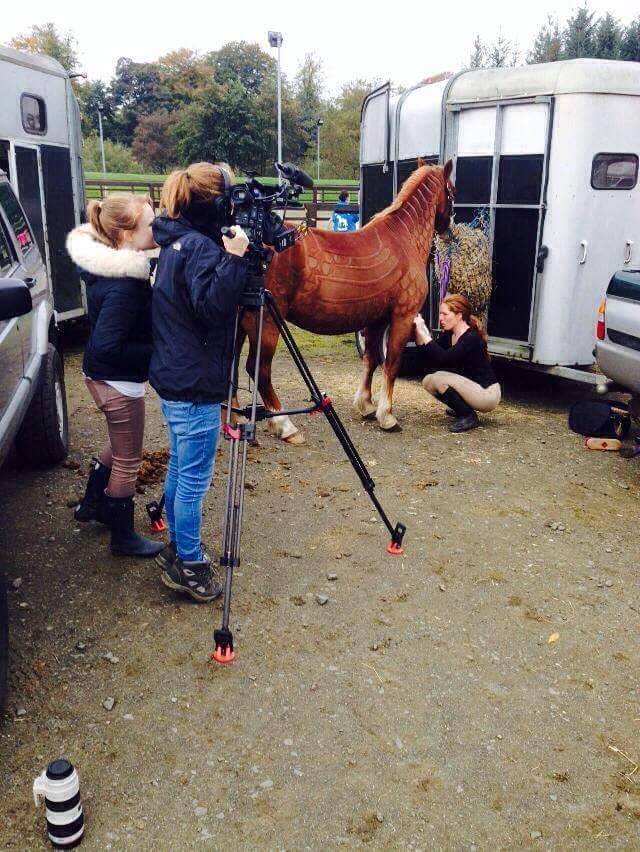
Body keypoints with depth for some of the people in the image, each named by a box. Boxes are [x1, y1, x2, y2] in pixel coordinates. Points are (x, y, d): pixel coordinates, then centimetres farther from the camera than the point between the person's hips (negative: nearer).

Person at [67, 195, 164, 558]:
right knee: (128, 460, 8)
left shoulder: (109, 266, 0)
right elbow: (107, 346, -30)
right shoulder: (123, 287, -29)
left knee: (120, 446, 29)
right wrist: (157, 350, -20)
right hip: (119, 381, -9)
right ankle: (124, 538, 26)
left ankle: (92, 505, 46)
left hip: (102, 375, 9)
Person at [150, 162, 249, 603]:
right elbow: (213, 306, -28)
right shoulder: (199, 245, -18)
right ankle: (188, 566, 12)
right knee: (195, 477, 0)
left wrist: (233, 258, 10)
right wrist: (235, 259, -30)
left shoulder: (180, 241, 12)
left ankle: (178, 550, 32)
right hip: (195, 385, -10)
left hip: (176, 378, 10)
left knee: (180, 468, 19)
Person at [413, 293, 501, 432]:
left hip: (487, 393, -8)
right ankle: (461, 408, 14)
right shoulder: (447, 335, 1)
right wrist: (418, 333, -14)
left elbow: (444, 358, -36)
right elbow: (430, 361, -4)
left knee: (438, 378, -23)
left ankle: (468, 417, -8)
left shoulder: (472, 338, -23)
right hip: (469, 387, 8)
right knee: (428, 382, 0)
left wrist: (422, 332, -33)